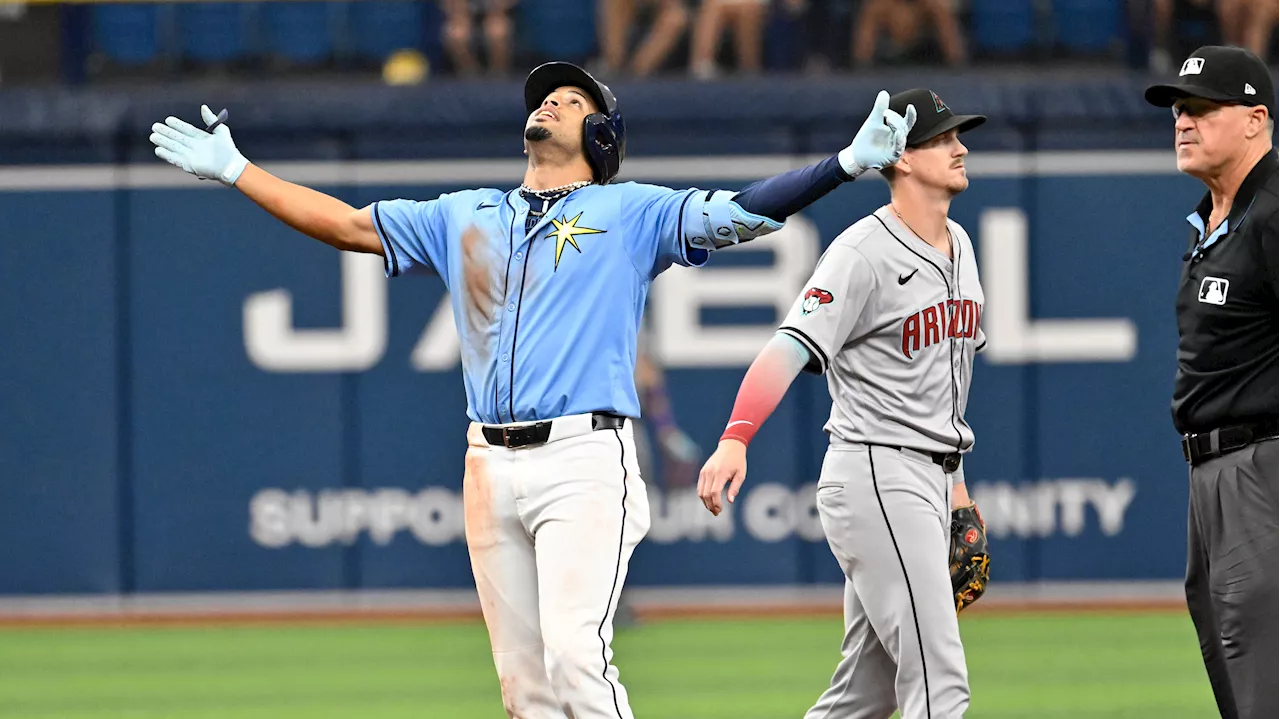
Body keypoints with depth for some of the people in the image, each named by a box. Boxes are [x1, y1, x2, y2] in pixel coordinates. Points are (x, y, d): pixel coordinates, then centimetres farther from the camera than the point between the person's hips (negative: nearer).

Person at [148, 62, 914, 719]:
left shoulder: (633, 213, 6)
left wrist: (851, 162, -19)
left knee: (576, 656, -19)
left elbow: (739, 214, -6)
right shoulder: (465, 216, 20)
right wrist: (234, 169, 24)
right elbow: (347, 224, 25)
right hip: (492, 465, 5)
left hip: (585, 459, -5)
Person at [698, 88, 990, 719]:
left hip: (929, 482, 9)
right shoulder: (864, 253, -13)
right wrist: (735, 440, -39)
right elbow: (789, 348, -25)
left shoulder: (958, 246, 15)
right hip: (875, 479, -9)